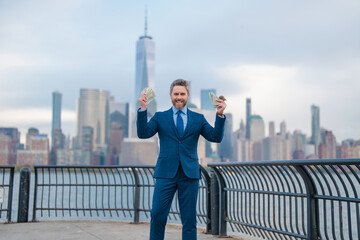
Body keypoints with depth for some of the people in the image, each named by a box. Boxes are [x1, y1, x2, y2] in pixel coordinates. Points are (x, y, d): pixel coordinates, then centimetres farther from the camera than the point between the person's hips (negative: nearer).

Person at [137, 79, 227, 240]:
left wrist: (220, 115, -12)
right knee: (157, 215, -2)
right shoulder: (160, 117, 9)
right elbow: (143, 133, -4)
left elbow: (216, 137, 1)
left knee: (189, 219, 5)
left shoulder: (198, 119, 11)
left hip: (189, 174, 1)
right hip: (166, 173, 0)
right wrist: (143, 109, -15)